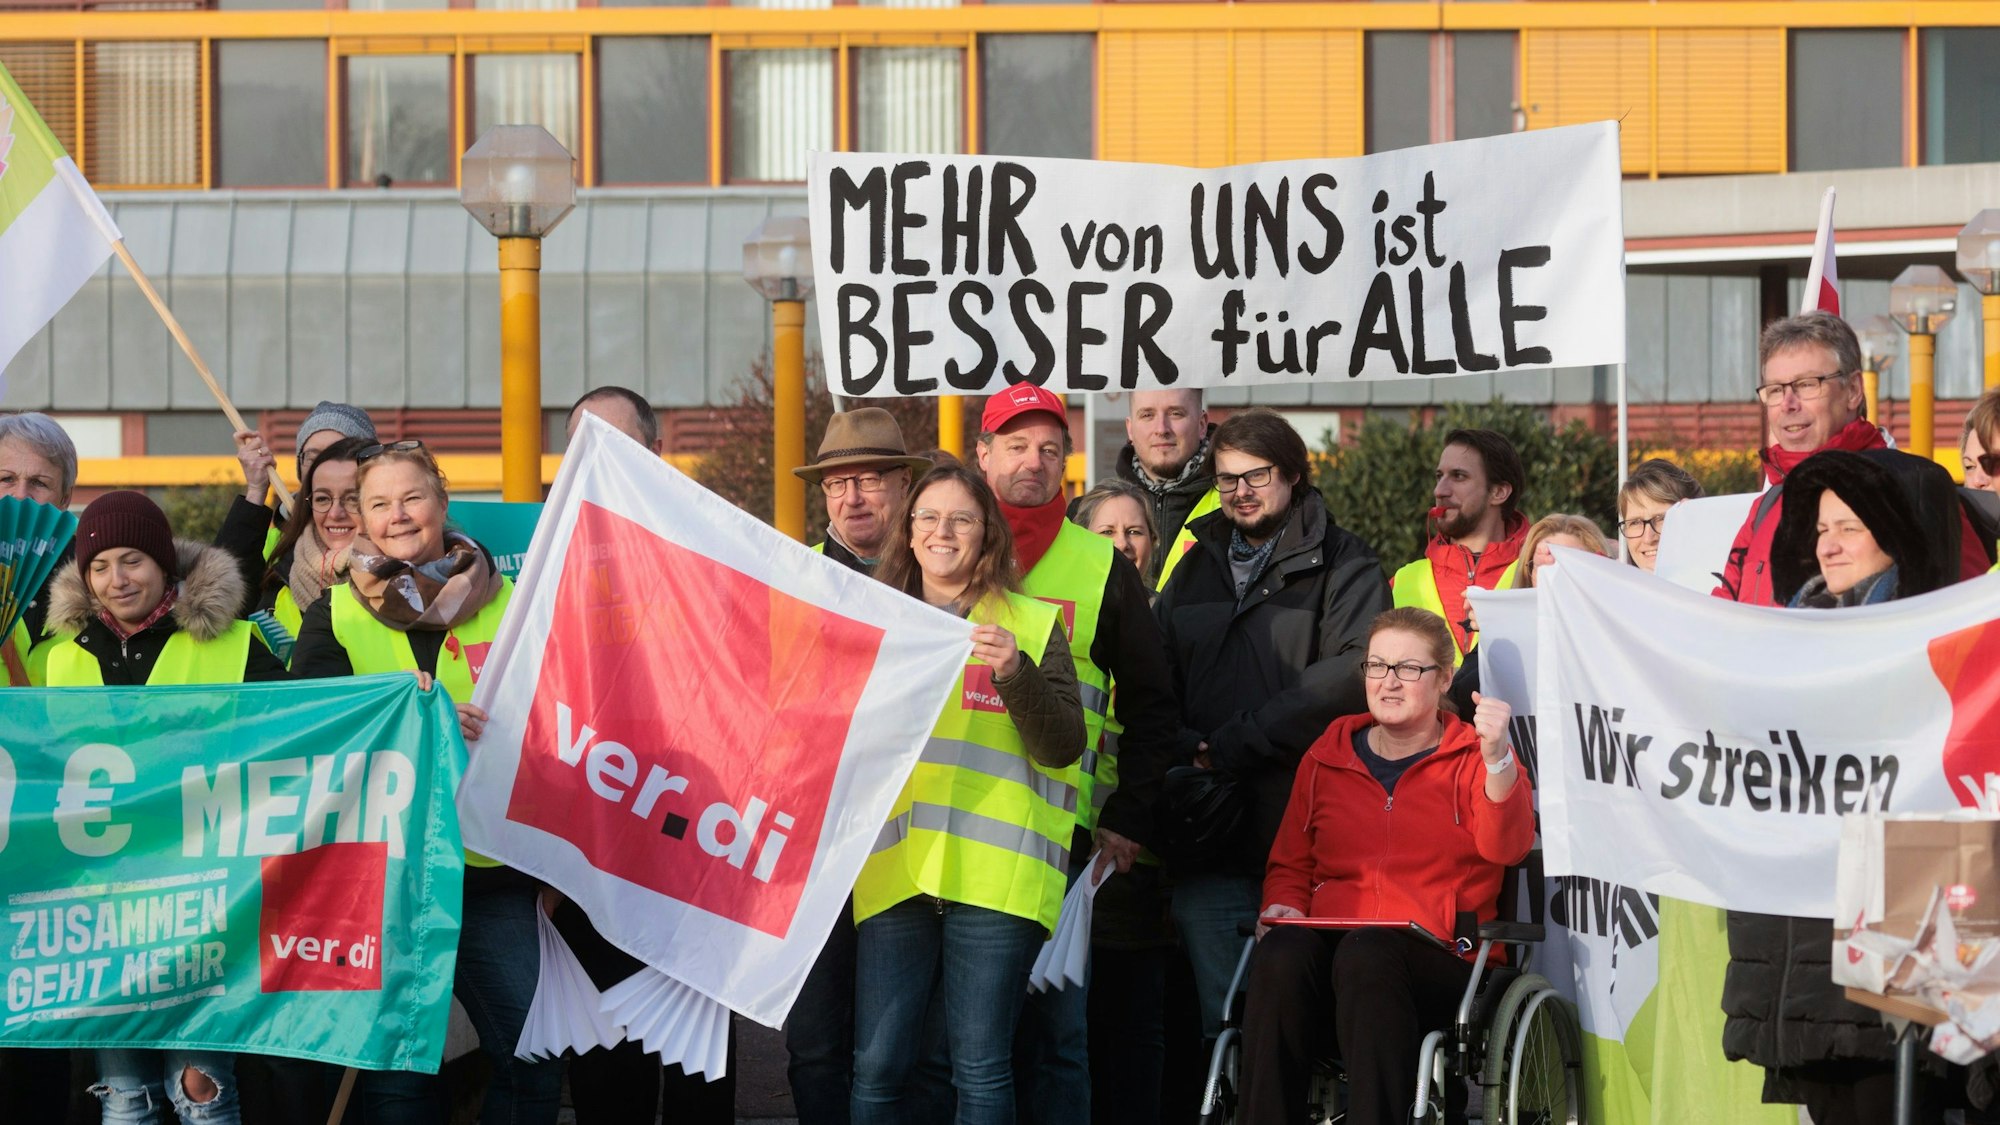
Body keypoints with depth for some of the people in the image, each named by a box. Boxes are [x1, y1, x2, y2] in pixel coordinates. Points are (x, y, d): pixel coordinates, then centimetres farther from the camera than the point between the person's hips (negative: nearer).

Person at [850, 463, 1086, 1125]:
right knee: (877, 1065, -3)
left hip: (993, 872, -2)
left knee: (980, 1067, -4)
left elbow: (1063, 748, 0)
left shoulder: (1032, 625, 9)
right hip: (894, 870, 3)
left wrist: (1016, 674, -15)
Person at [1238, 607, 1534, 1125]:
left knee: (1367, 951, -38)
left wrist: (1496, 758, -25)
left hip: (1438, 961, -3)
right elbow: (1290, 864, 26)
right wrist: (1283, 906, 3)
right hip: (1327, 949, 3)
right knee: (1281, 953, -33)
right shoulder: (1326, 757, 21)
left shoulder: (1472, 760, 11)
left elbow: (1505, 847, -9)